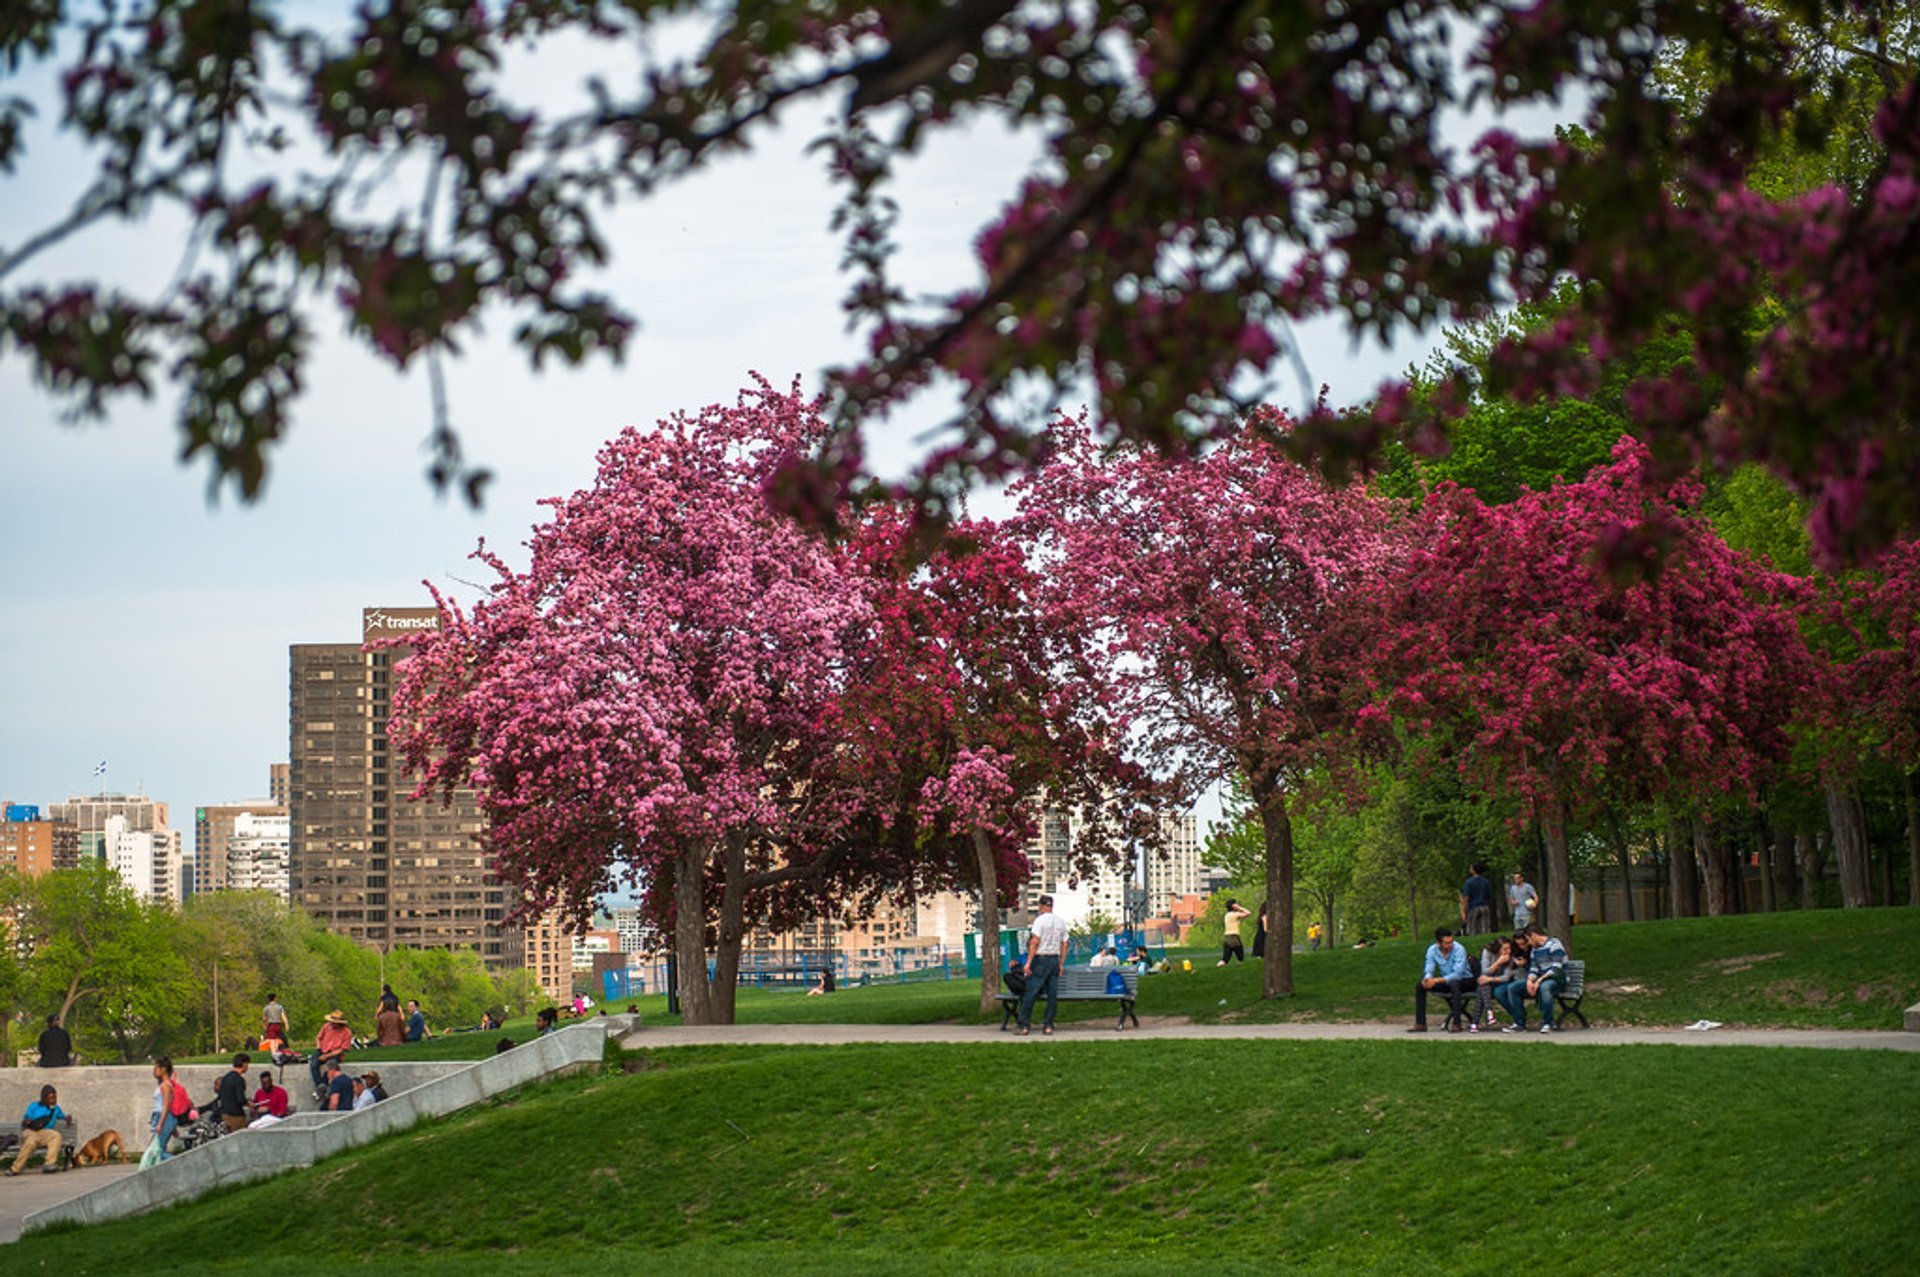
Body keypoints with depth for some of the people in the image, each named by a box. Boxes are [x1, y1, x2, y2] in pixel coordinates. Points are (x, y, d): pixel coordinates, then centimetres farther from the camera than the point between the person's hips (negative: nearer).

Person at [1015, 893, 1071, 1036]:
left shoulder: (1040, 920, -8)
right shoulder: (1060, 922, 11)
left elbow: (1035, 942, -15)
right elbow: (1064, 945, 12)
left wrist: (1028, 962, -15)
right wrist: (1060, 964, 18)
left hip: (1041, 960, -6)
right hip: (1055, 960, 6)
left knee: (1030, 993, -5)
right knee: (1052, 995, 6)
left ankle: (1025, 1026, -8)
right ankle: (1049, 1026, 5)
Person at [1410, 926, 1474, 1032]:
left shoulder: (1459, 949, -24)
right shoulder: (1432, 950, -9)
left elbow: (1457, 974, -29)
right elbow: (1429, 970, -9)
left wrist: (1437, 980, -38)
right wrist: (1427, 978, -35)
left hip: (1465, 980, -5)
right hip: (1445, 981, 5)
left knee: (1454, 984, -39)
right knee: (1420, 986, -11)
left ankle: (1456, 1024, -36)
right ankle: (1420, 1024, -7)